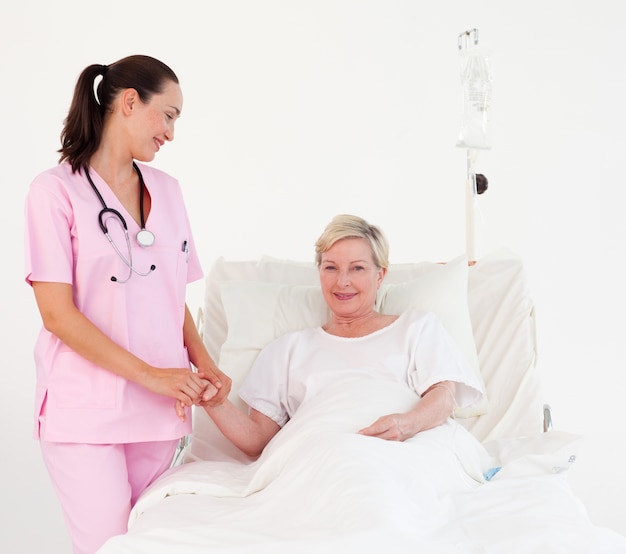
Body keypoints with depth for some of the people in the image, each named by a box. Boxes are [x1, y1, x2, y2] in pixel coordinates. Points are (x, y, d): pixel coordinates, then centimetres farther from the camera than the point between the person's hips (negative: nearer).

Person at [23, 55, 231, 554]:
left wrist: (203, 363, -1)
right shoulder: (56, 190, -6)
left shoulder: (167, 190, 13)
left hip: (159, 409, 5)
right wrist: (149, 374, -16)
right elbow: (58, 313, -12)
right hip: (85, 413, -5)